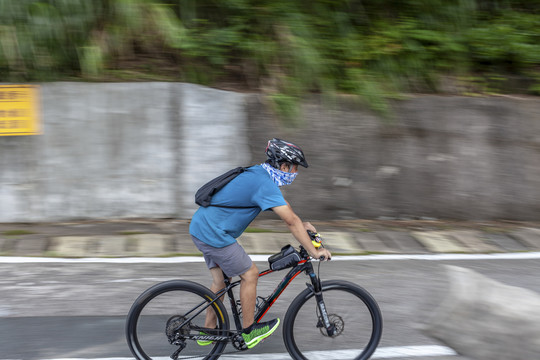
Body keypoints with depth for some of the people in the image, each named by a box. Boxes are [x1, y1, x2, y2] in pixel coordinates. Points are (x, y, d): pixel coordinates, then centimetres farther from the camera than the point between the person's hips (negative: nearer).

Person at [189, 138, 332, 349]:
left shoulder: (259, 173, 10)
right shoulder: (265, 184, -21)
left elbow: (283, 206, 25)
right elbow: (291, 222, -21)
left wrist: (302, 225, 22)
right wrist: (314, 252, -16)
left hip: (202, 227, 10)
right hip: (214, 234, -10)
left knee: (221, 279, 18)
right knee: (250, 274, 0)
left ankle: (208, 332, 29)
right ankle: (248, 333, 12)